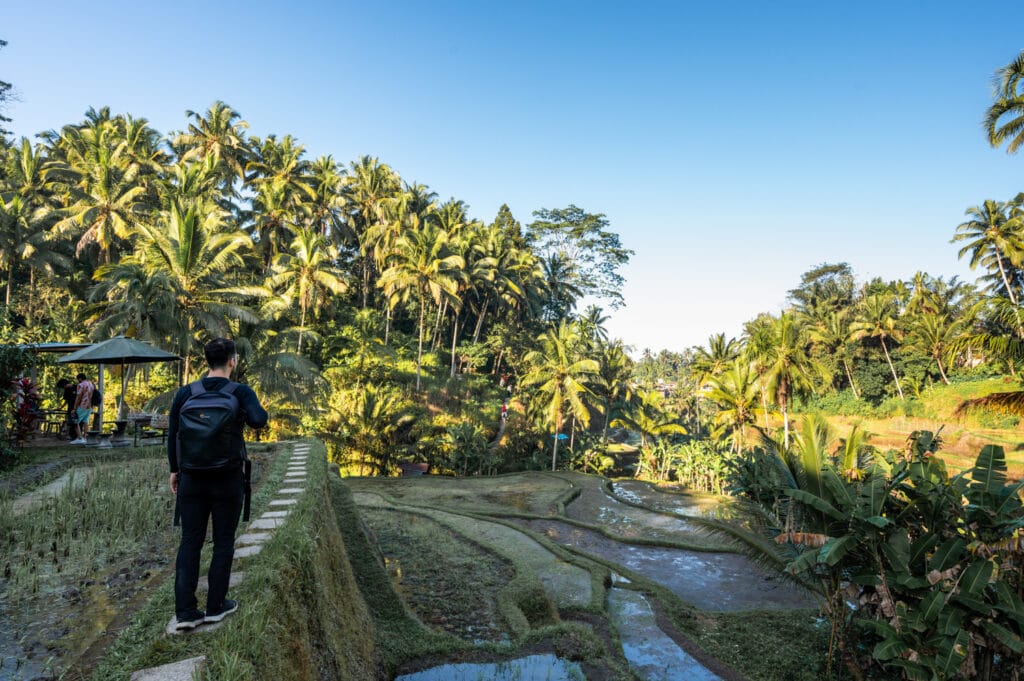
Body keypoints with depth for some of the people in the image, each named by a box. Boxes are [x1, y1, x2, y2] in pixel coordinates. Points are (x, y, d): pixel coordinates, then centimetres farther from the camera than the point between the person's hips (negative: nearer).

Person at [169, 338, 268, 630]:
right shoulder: (241, 392, -11)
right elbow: (258, 420, -27)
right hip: (227, 480, -3)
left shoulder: (185, 393, 0)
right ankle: (216, 606, 19)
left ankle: (185, 611, 10)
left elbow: (172, 434, 4)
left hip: (192, 478, 3)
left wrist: (174, 470, 16)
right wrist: (255, 411, -3)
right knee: (223, 543, 10)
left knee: (190, 542, 10)